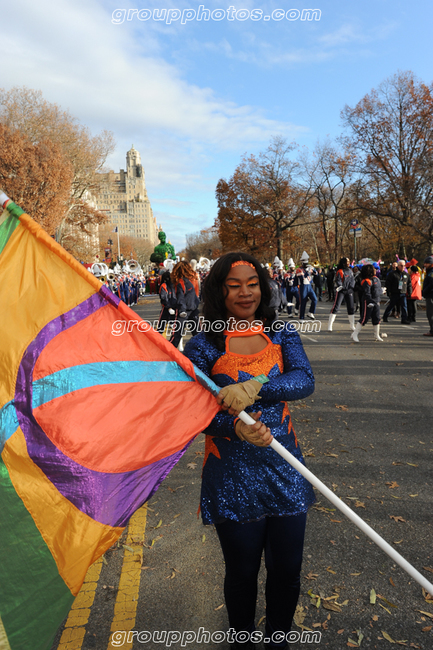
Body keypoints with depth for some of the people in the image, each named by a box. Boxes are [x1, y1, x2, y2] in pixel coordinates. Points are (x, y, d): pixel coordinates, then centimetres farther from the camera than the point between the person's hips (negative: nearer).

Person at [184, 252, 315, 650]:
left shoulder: (282, 334, 2)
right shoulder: (203, 346, -6)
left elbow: (305, 381, -14)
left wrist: (253, 386, -30)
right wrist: (234, 426, -27)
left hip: (285, 470, 3)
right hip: (233, 478, -2)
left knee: (287, 570, 16)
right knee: (243, 573, 16)